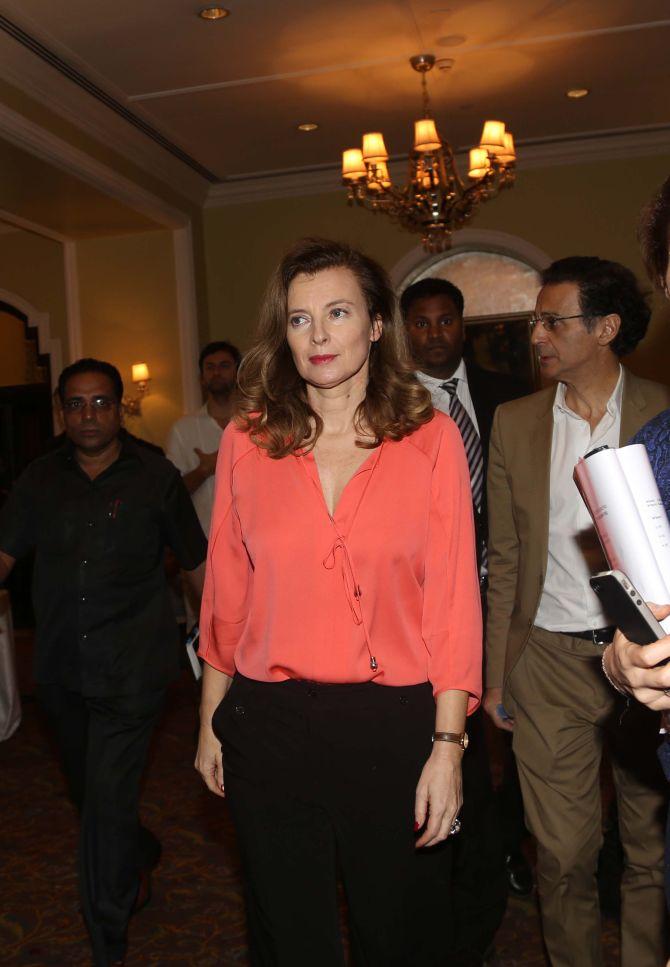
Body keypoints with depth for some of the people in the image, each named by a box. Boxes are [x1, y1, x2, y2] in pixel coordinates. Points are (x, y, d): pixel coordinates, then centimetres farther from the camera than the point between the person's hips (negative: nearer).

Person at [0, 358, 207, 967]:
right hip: (61, 669, 5)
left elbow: (196, 561, 4)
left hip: (131, 670, -4)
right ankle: (141, 857, 52)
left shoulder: (155, 477, -2)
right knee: (89, 791, 21)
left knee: (107, 799, -6)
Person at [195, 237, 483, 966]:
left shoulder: (431, 439, -4)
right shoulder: (247, 440, 1)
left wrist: (448, 743, -9)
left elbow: (453, 600, -5)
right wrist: (210, 721, 8)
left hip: (394, 725, -1)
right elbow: (226, 589, 5)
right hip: (267, 723, 2)